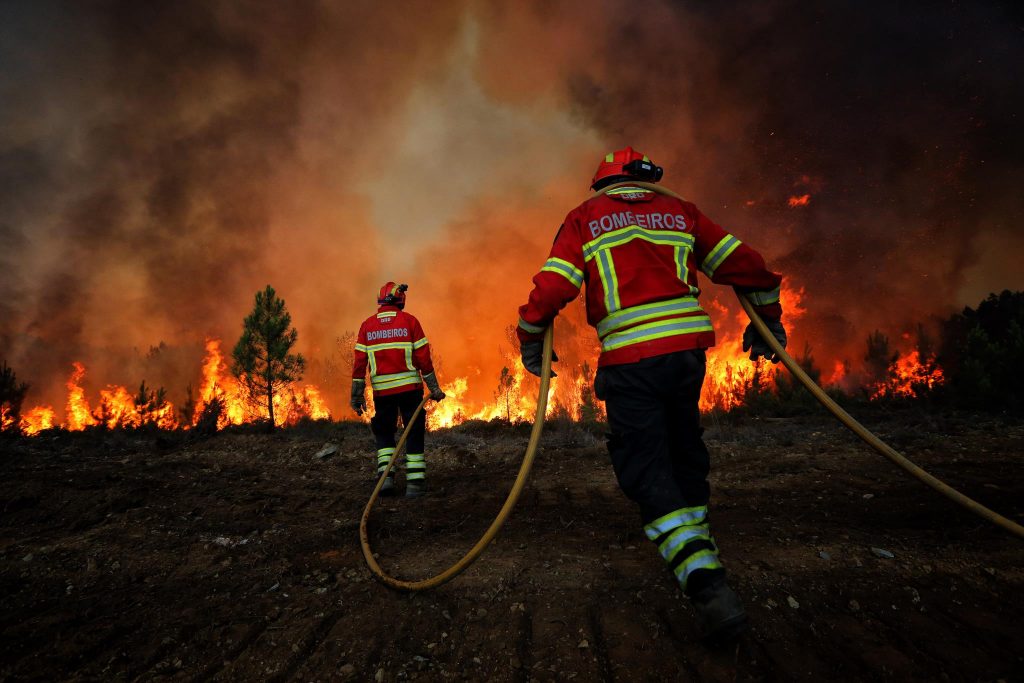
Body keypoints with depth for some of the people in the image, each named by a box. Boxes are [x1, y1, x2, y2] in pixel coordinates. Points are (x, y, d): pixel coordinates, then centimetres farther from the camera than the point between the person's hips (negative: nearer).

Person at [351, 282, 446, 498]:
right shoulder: (409, 321, 0)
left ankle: (385, 477, 6)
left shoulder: (367, 325, 6)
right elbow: (423, 357, -3)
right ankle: (415, 482, 4)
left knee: (383, 433, 17)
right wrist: (434, 388, 3)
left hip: (382, 390, 2)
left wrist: (357, 394, 6)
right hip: (409, 388, -2)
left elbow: (359, 362, 2)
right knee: (414, 433, 7)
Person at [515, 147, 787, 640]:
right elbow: (745, 265, 15)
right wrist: (768, 321, 27)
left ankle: (707, 585, -13)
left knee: (645, 468, -2)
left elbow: (551, 288, -2)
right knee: (683, 449, 21)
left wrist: (530, 343, 12)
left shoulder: (586, 218, 10)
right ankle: (696, 546, 30)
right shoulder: (680, 212, 18)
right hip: (687, 345, 4)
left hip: (629, 358, -4)